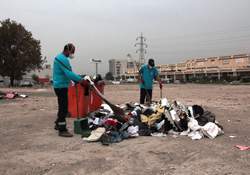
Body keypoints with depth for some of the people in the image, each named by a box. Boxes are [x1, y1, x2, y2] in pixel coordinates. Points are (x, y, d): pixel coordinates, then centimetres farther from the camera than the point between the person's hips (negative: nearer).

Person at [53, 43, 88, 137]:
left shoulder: (59, 57, 16)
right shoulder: (63, 59, -17)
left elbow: (67, 73, 17)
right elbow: (69, 73, -26)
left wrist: (78, 80, 10)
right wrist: (81, 80, -24)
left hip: (59, 85, 11)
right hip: (61, 86, -11)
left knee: (62, 106, 21)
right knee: (64, 108, -8)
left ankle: (58, 124, 34)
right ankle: (62, 130, -4)